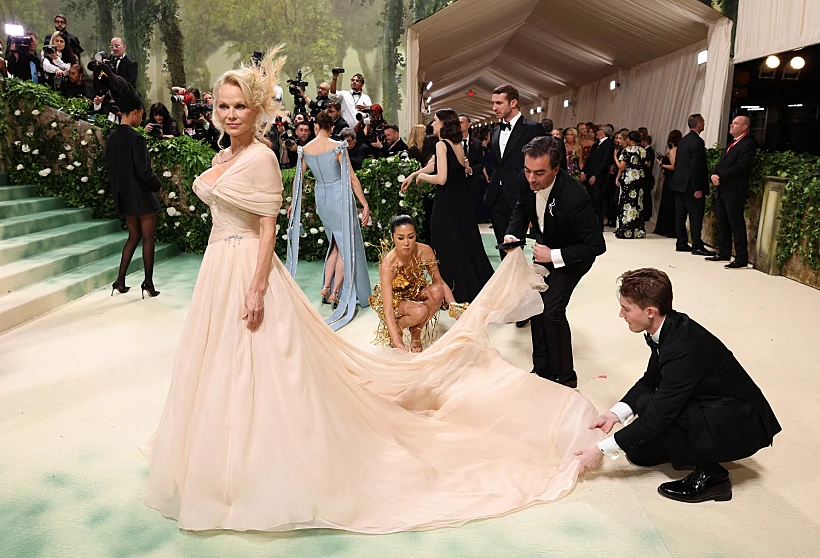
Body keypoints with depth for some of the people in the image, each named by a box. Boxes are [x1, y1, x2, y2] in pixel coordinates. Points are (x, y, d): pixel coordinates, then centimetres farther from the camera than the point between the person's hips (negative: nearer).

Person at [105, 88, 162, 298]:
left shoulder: (112, 138, 5)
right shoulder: (136, 138, -18)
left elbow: (111, 168, 11)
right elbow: (143, 170, -20)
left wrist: (119, 189, 20)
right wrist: (157, 185, -3)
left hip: (124, 196, 7)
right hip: (142, 196, -7)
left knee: (134, 236, 17)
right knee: (148, 237, 4)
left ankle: (120, 281, 15)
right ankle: (148, 284, 9)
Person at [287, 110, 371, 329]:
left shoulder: (304, 149, 1)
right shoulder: (338, 147, -12)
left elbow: (298, 178, 11)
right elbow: (352, 178, -14)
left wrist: (293, 203, 23)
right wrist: (365, 204, -10)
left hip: (321, 199, 5)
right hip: (339, 197, -5)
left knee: (335, 244, 20)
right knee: (347, 245, 5)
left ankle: (326, 288, 15)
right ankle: (336, 293, 4)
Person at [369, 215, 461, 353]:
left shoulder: (425, 251, -23)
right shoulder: (388, 264, -34)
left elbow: (439, 282, -10)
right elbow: (388, 310, -37)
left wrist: (454, 306, -25)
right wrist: (397, 343, -46)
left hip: (414, 292, 5)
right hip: (392, 299, -4)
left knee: (437, 291, -27)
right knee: (420, 312, -35)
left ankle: (416, 332, -8)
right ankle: (398, 327, -2)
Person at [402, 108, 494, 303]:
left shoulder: (442, 144, -13)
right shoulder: (458, 145, 11)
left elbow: (441, 178, -22)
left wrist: (422, 176, -4)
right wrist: (413, 174, 27)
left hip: (446, 205, -8)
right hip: (462, 203, 8)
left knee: (448, 249, 2)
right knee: (467, 245, 14)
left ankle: (456, 293, 9)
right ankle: (478, 287, 22)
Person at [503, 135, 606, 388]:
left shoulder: (574, 197, -39)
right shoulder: (526, 180, -21)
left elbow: (597, 246, -29)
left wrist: (554, 256, -30)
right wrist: (513, 234, -15)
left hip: (573, 255, -7)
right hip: (545, 247, 7)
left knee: (552, 309, -16)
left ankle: (564, 376, 3)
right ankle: (542, 369, 24)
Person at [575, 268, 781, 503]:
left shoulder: (683, 350, -33)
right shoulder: (670, 328, -7)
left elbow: (658, 415, -28)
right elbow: (650, 380, 7)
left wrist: (602, 449, -21)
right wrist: (614, 414, -6)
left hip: (742, 428, -8)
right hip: (711, 409, 8)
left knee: (648, 406, -25)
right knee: (640, 452, 6)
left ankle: (711, 474, -8)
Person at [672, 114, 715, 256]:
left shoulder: (683, 140, 12)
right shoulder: (698, 142, -14)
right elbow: (696, 167, -19)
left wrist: (679, 180, 18)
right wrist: (698, 188, -18)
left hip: (679, 184, 9)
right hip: (691, 185, -9)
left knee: (680, 215, 9)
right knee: (696, 216, -4)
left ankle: (681, 244, 15)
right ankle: (697, 246, -2)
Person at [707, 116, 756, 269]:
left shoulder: (748, 144, -8)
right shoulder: (732, 143, 21)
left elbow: (740, 166, -19)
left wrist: (720, 178, -16)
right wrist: (714, 175, -2)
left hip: (735, 191, -9)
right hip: (721, 189, 9)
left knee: (736, 224, -7)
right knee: (722, 223, 13)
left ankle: (741, 258, -3)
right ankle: (724, 253, 21)